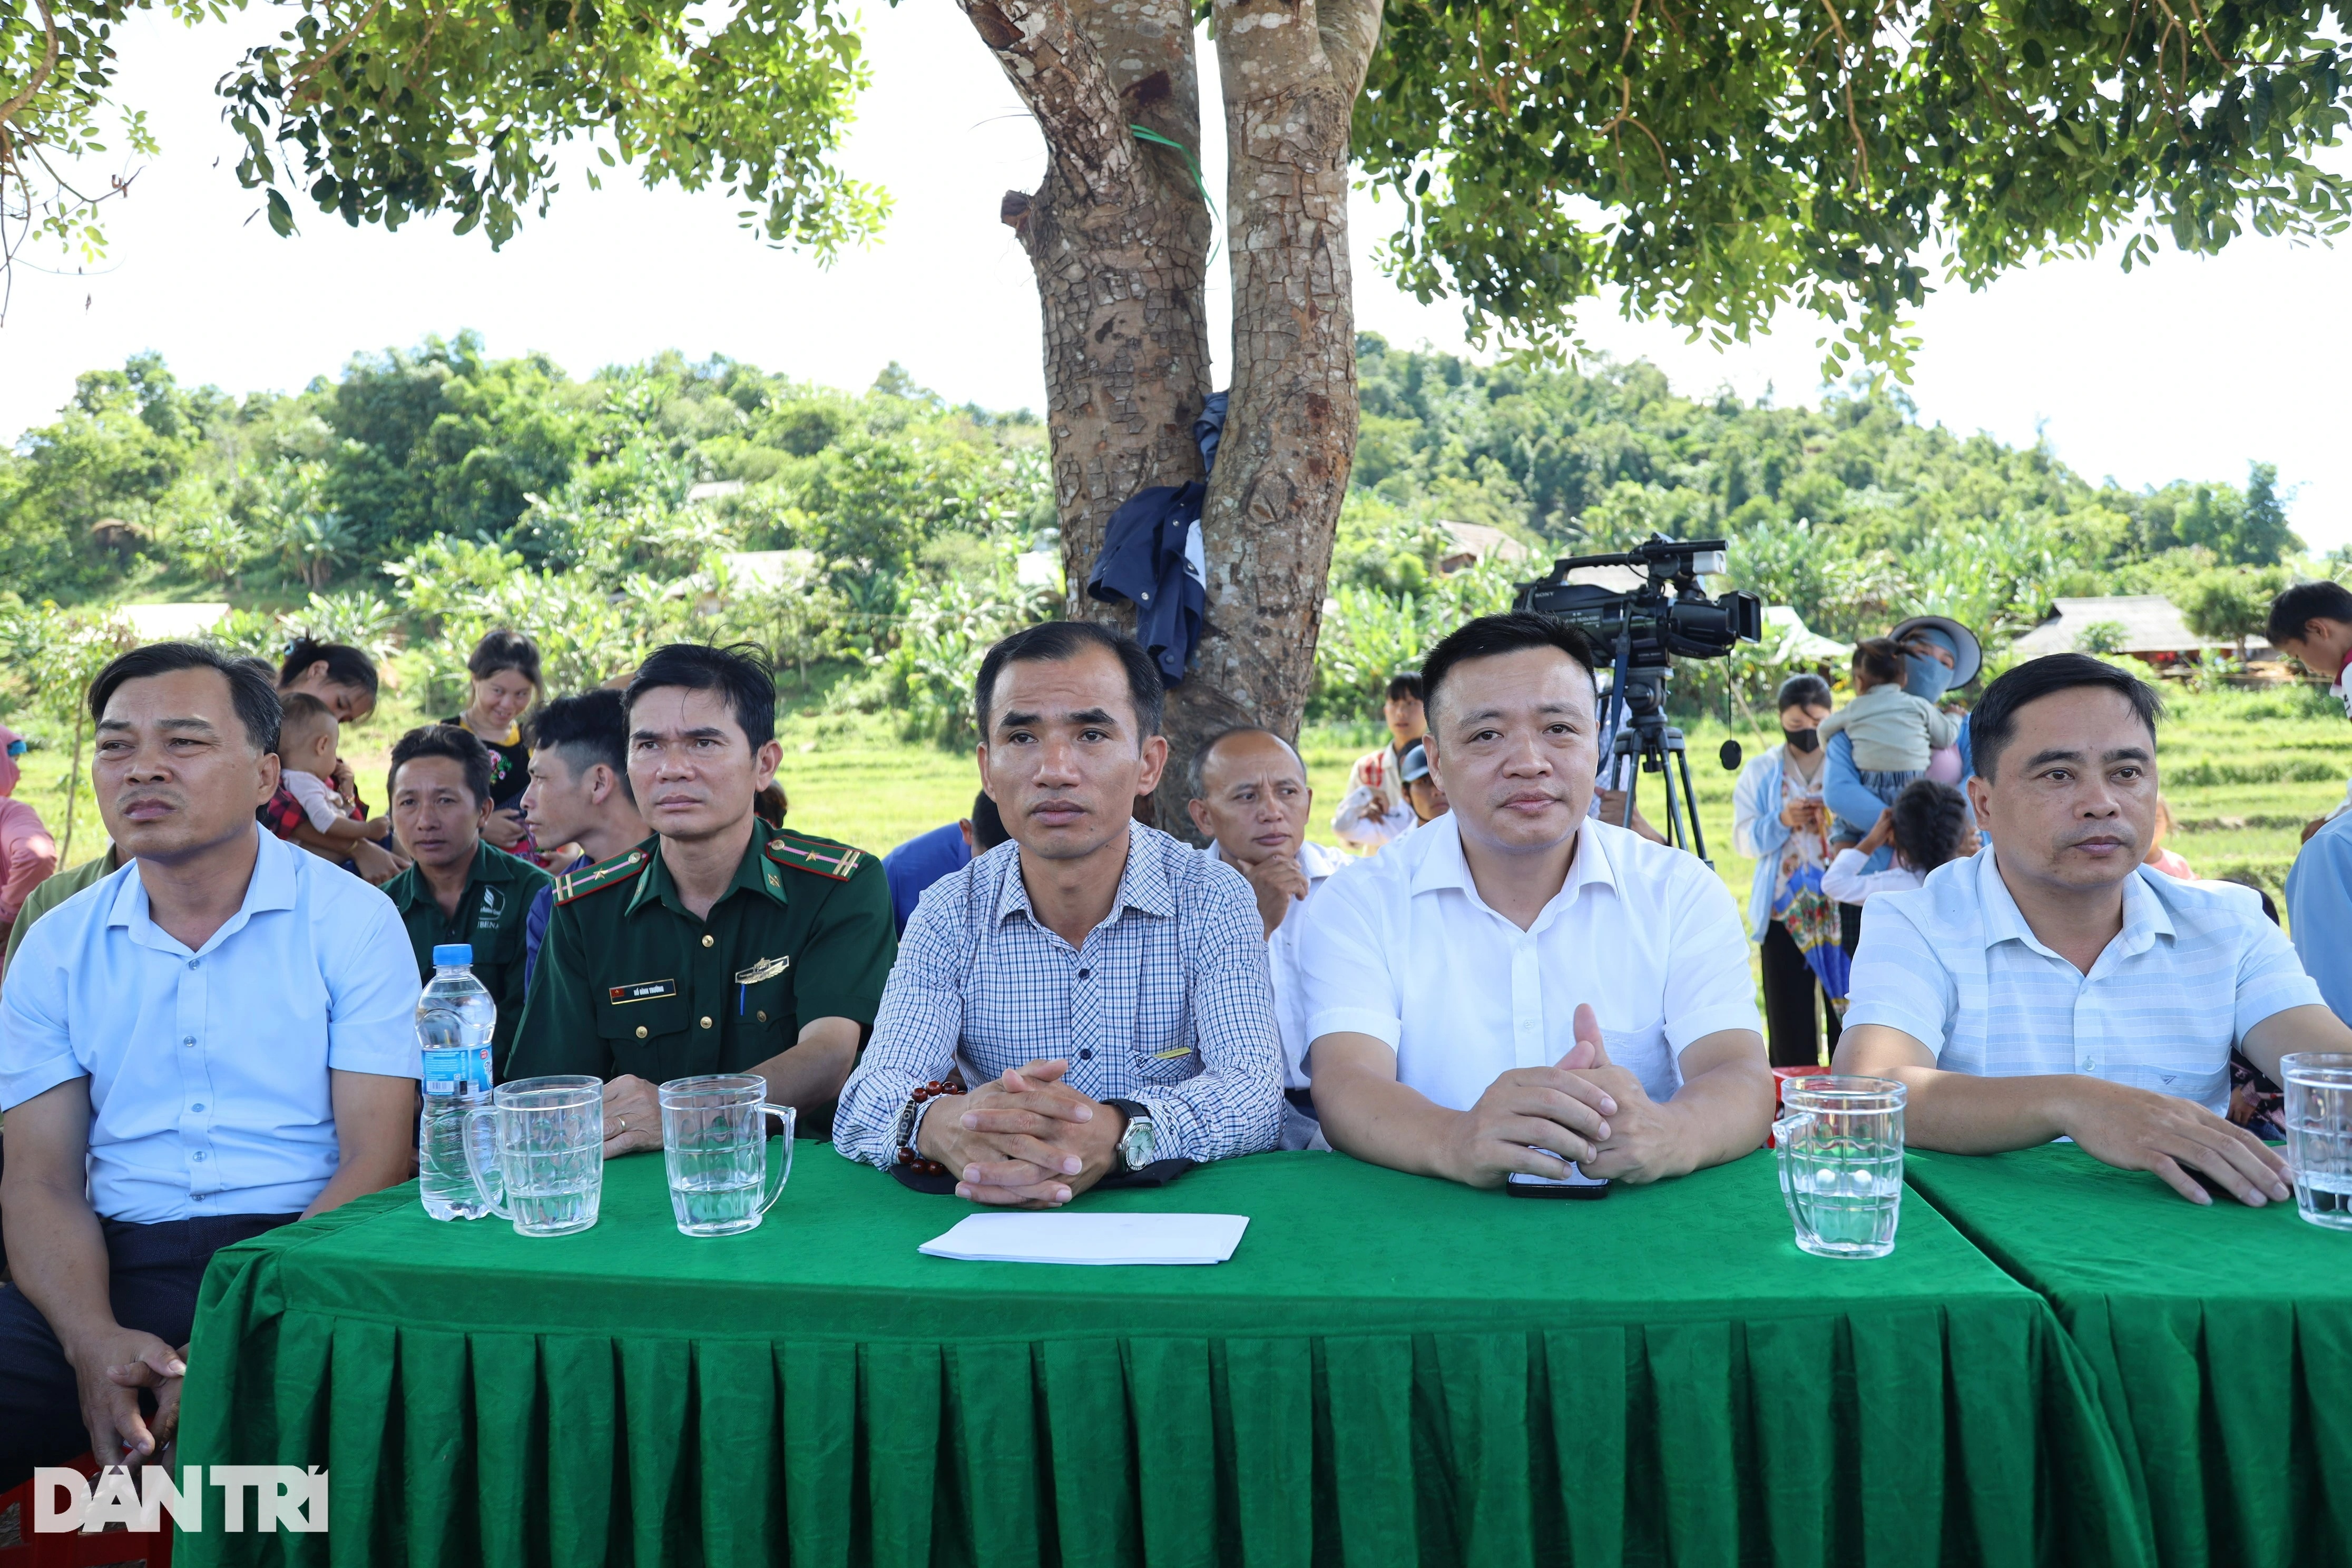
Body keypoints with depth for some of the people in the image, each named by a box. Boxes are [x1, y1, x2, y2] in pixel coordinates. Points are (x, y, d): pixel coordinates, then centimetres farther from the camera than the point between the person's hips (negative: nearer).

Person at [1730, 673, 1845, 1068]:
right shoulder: (1760, 771, 11)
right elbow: (1744, 839, 4)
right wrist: (1781, 821, -13)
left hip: (1843, 906, -1)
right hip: (1785, 912, 2)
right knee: (1790, 1023, 3)